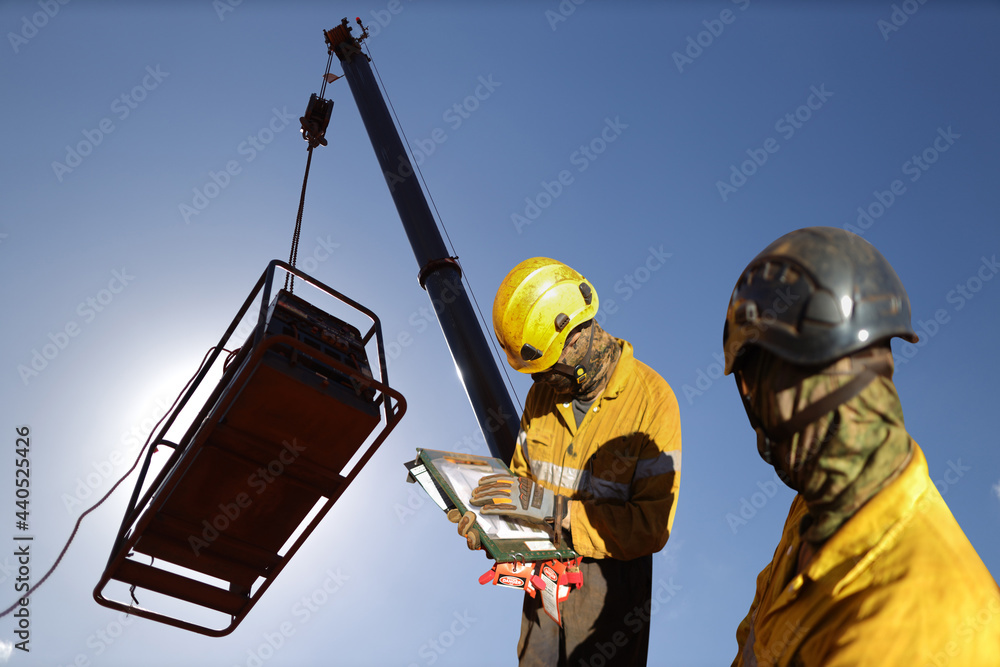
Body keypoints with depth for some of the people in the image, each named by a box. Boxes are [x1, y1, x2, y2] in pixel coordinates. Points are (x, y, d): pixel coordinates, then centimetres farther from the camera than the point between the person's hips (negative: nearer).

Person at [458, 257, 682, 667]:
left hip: (609, 583, -5)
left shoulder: (652, 400, -20)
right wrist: (487, 518, -11)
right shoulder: (543, 392, -1)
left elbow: (653, 526, -25)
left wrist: (555, 512, -30)